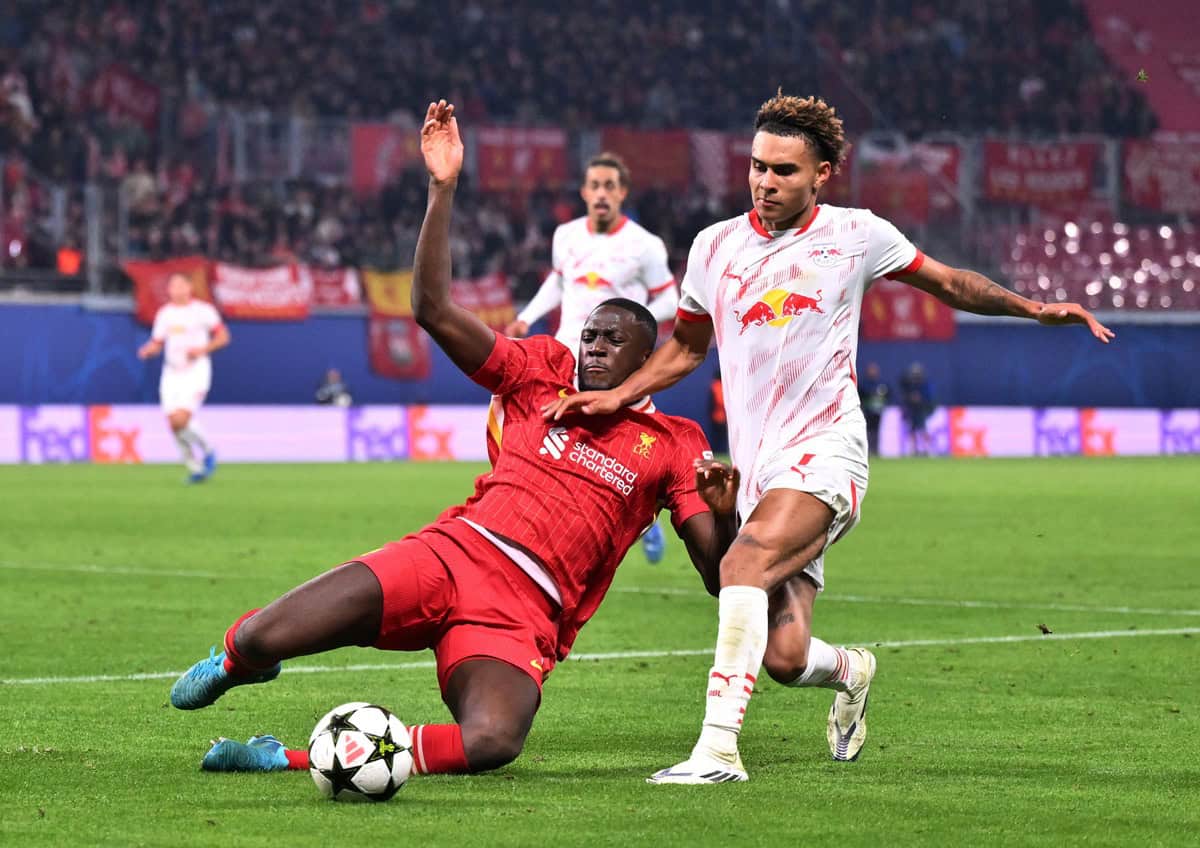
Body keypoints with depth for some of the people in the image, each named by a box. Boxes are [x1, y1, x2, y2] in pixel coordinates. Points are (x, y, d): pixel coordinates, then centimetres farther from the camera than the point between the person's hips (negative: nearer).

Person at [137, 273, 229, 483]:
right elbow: (157, 343, 14)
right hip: (171, 374, 5)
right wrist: (147, 350, -8)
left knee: (181, 420, -21)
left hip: (196, 372, -5)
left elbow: (223, 336, 0)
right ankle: (194, 467, 13)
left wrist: (202, 349, -16)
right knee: (174, 424, -4)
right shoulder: (164, 313, 9)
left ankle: (207, 450, 5)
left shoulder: (203, 310, -3)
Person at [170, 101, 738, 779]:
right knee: (260, 638, -18)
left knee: (492, 743, -35)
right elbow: (435, 310, 7)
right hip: (454, 552, 1)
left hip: (525, 617, -1)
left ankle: (292, 760, -19)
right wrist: (444, 189, -2)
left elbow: (719, 572, 6)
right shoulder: (545, 372, 16)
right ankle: (238, 657, 23)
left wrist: (725, 513, -17)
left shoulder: (674, 444, 12)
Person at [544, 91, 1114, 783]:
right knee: (785, 657, -6)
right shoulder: (716, 246, 11)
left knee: (747, 561, -32)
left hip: (826, 452, -4)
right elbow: (687, 347, 25)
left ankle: (719, 746, -35)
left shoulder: (857, 235, 3)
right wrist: (617, 396, 11)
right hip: (757, 471, 4)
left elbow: (948, 282, 18)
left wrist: (1035, 308, 9)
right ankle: (852, 670, 32)